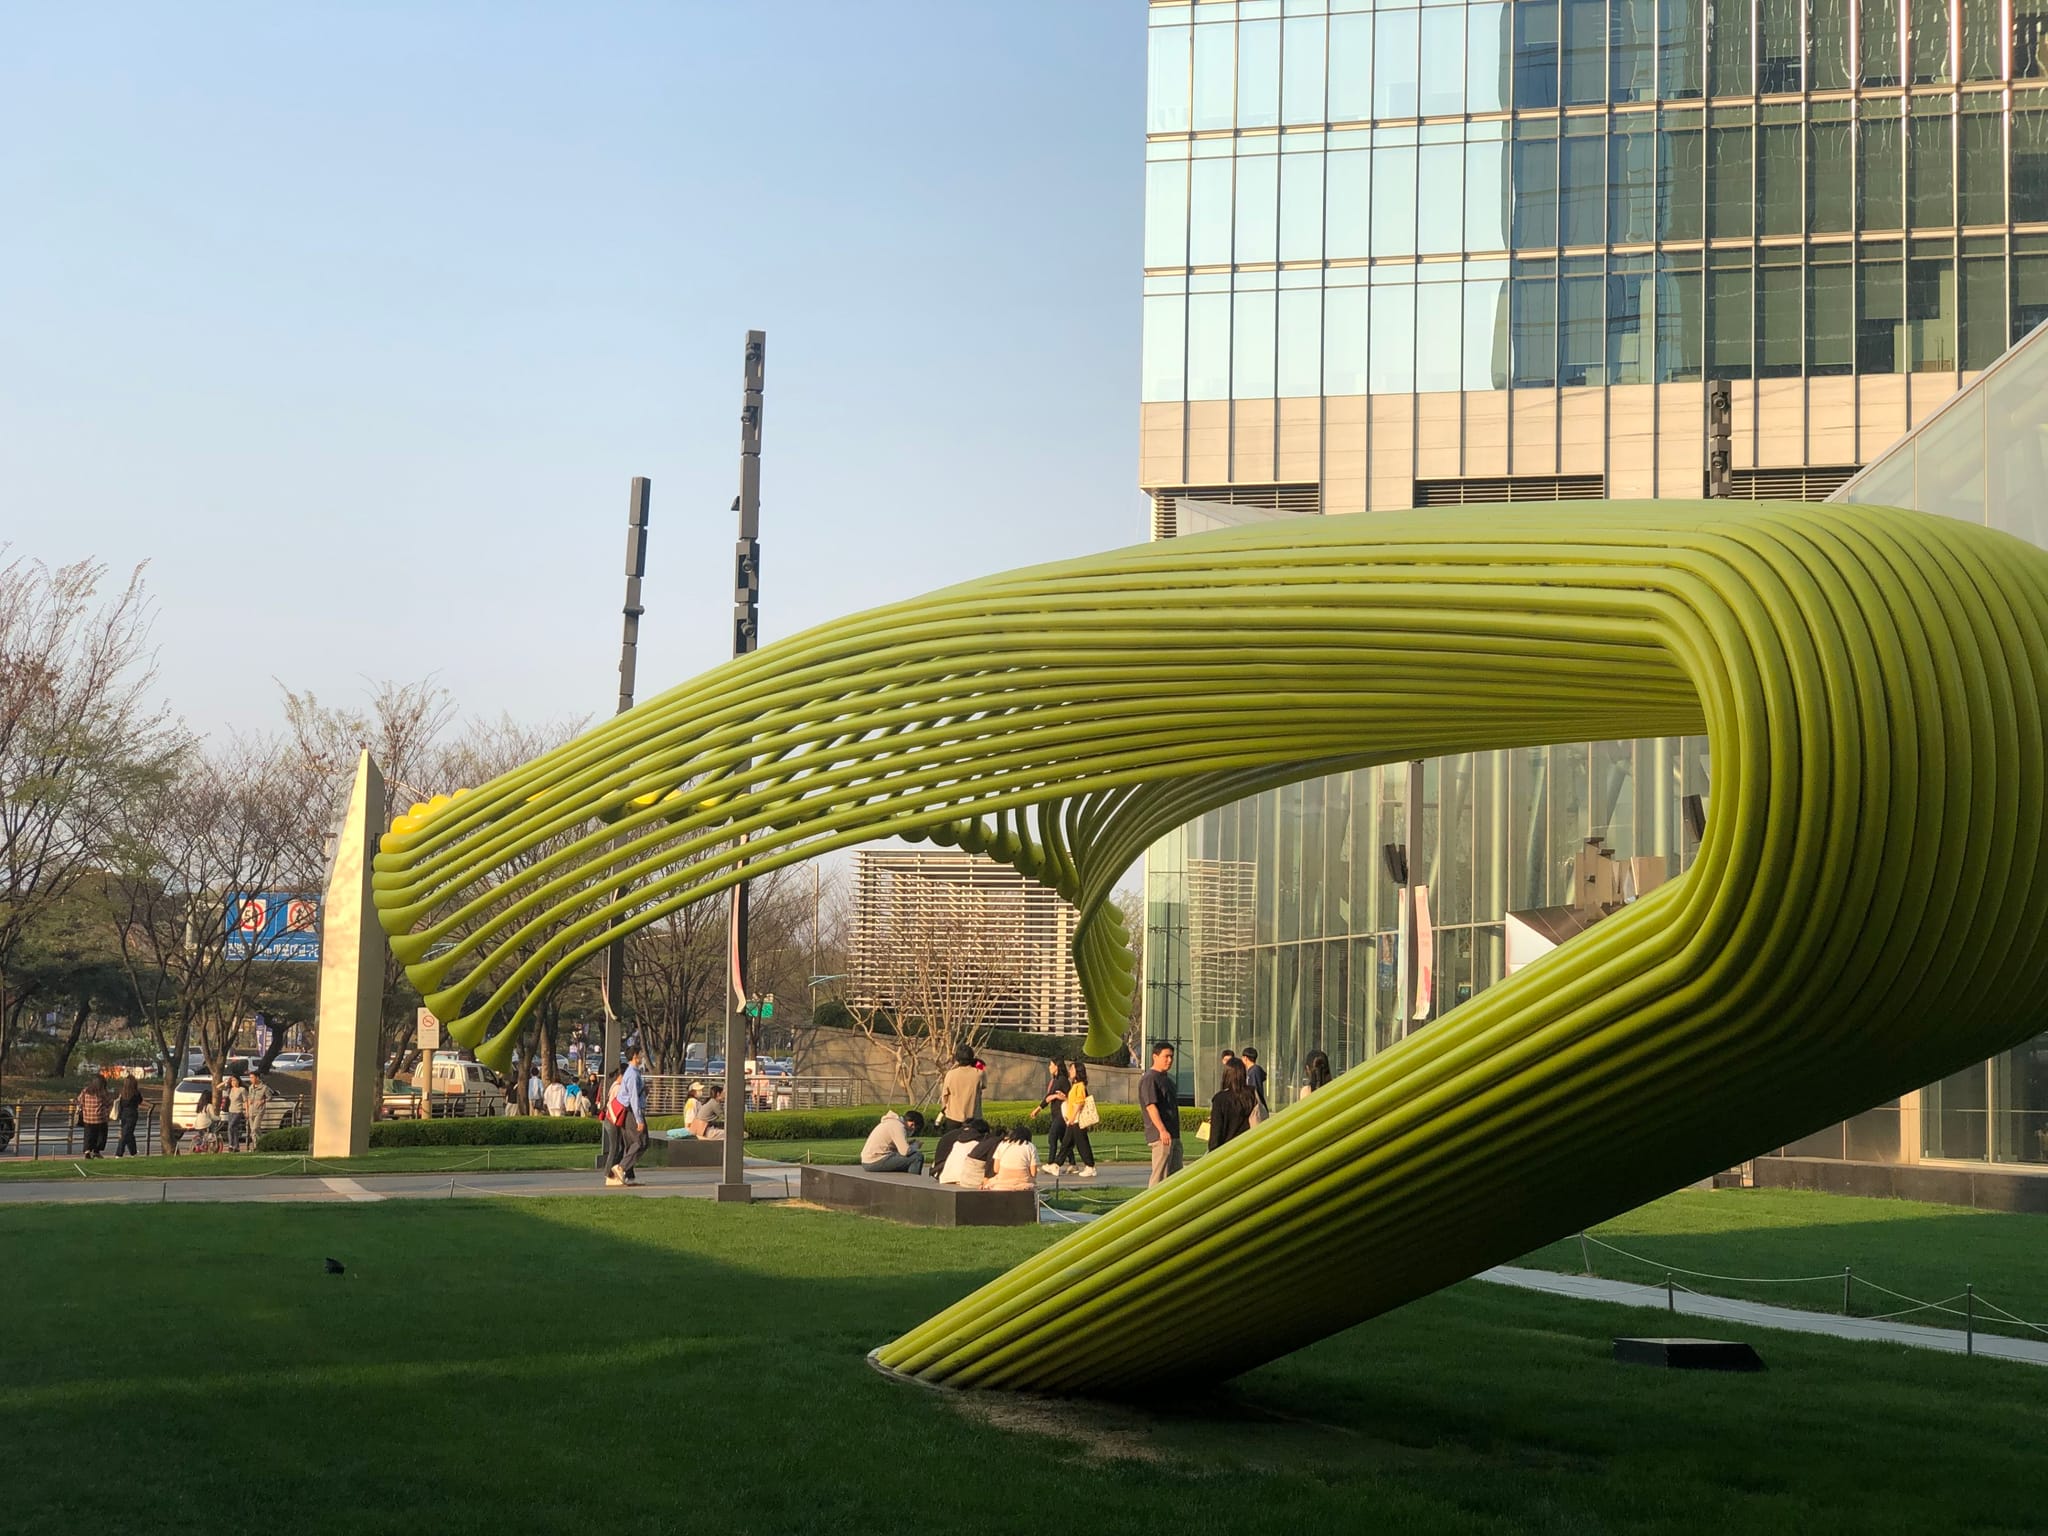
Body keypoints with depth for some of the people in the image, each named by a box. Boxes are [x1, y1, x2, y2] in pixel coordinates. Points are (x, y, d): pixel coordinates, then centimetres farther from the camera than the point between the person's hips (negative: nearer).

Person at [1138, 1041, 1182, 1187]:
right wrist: (1162, 1130, -26)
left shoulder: (1168, 1078, 19)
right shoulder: (1149, 1079, -11)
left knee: (1176, 1175, 11)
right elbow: (1151, 1106, -19)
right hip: (1160, 1136, -10)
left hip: (1173, 1135, 10)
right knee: (1159, 1176, -10)